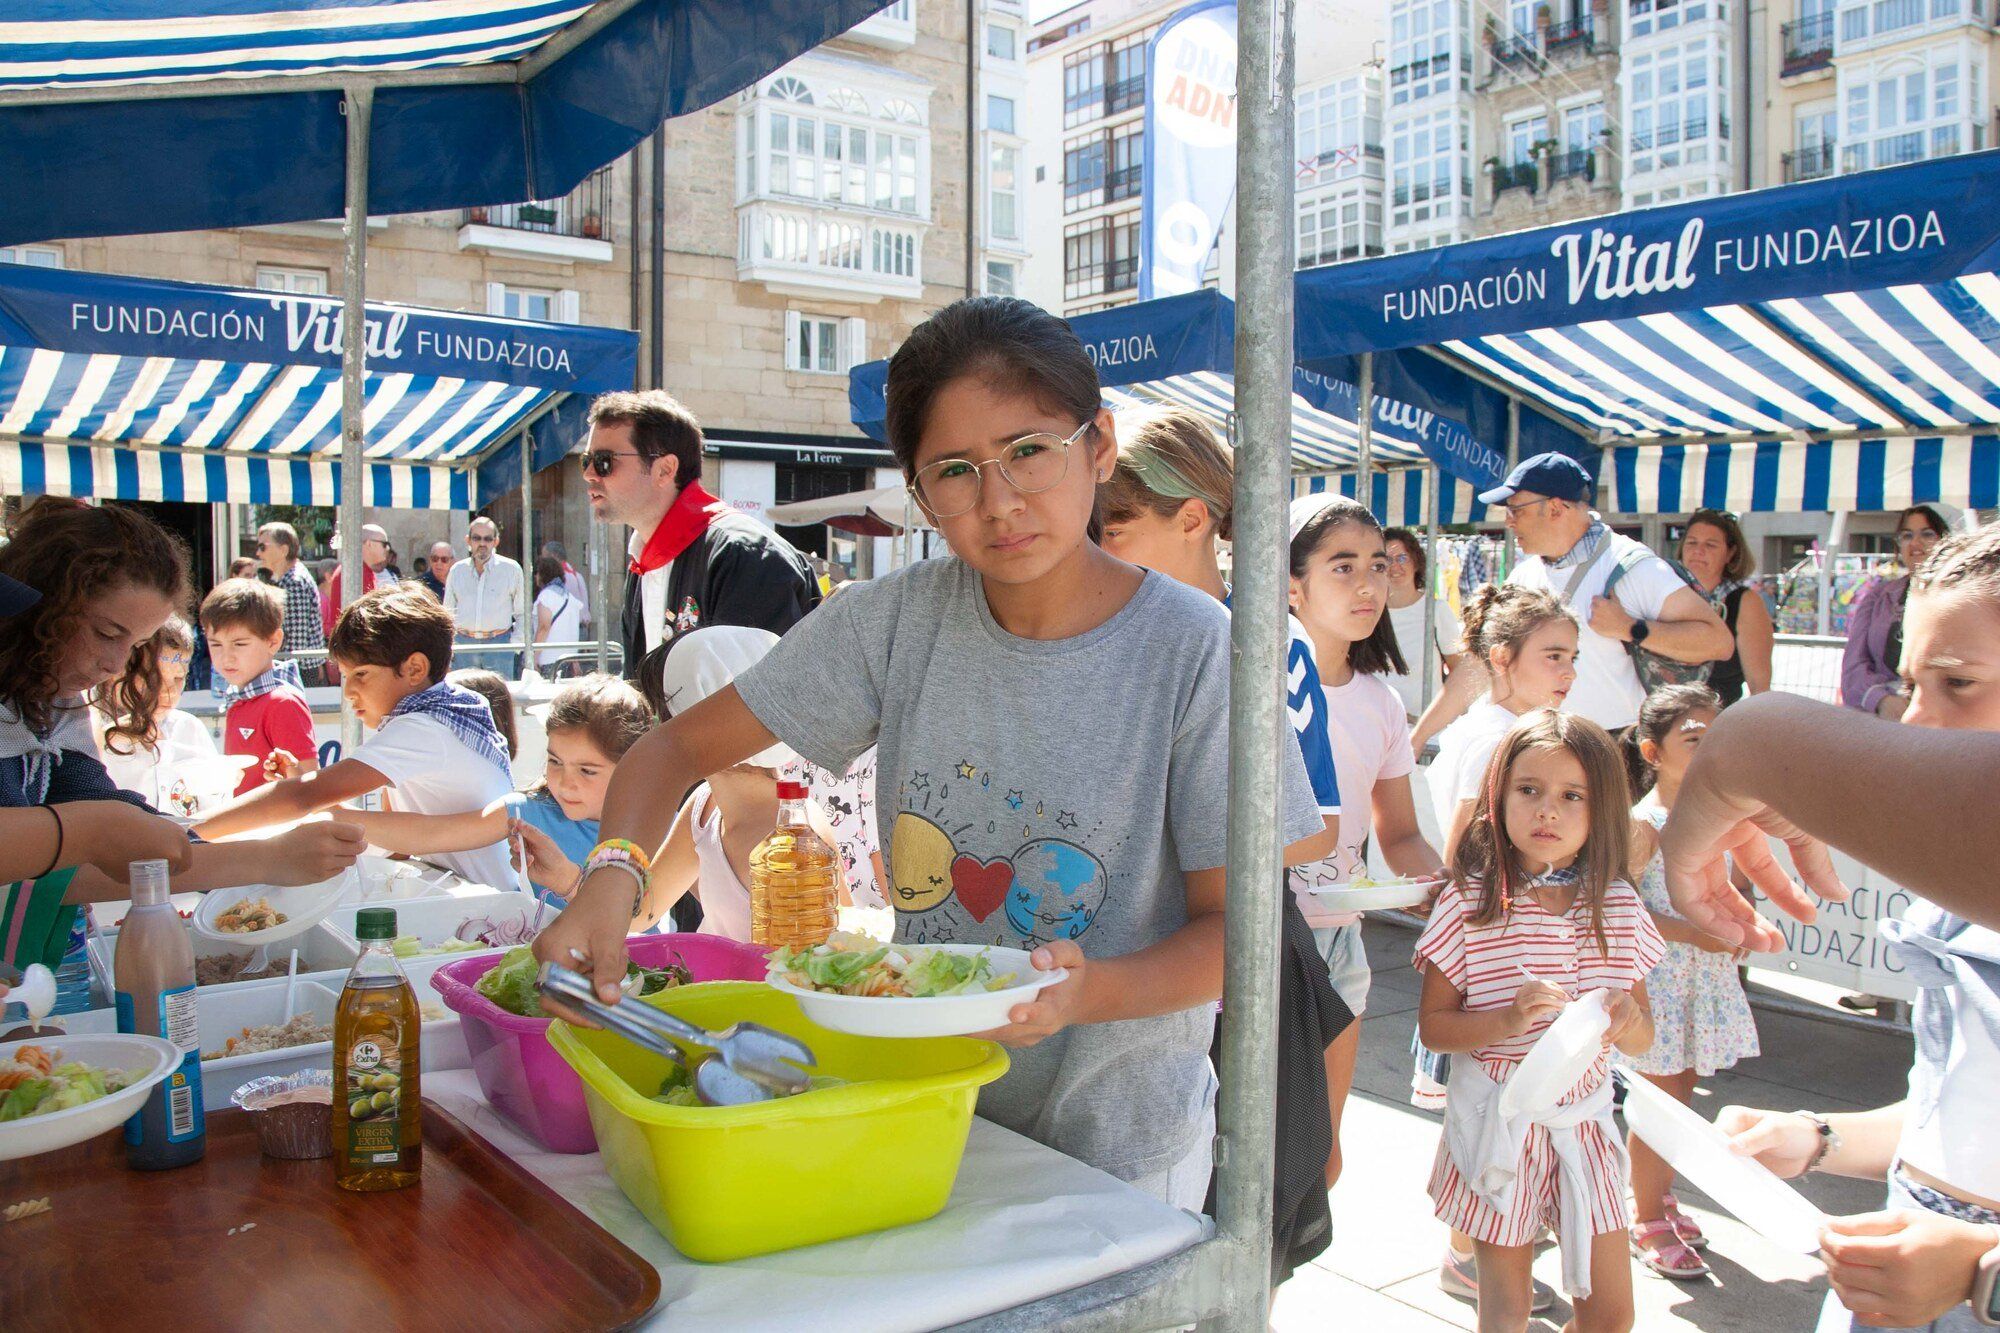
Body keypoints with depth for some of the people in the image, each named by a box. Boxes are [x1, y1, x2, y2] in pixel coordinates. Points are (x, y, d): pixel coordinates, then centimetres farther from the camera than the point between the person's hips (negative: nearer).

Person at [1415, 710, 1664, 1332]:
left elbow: (1642, 1041, 7)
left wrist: (1626, 1018, -16)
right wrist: (1507, 1022, -25)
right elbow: (1432, 1025, -8)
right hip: (1497, 1123, -3)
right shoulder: (1470, 903, -12)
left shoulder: (1617, 908, -1)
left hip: (1583, 1122, 4)